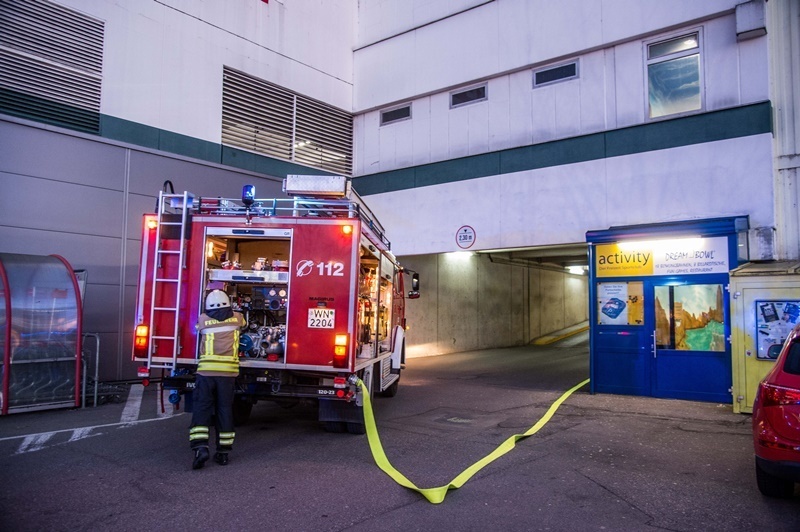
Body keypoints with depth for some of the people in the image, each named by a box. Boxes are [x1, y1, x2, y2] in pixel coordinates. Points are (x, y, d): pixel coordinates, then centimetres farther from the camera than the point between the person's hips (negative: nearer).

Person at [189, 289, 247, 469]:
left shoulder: (203, 319, 6)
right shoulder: (237, 318, 11)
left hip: (207, 370, -1)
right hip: (229, 371, 1)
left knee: (201, 409, 4)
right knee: (225, 410, 8)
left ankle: (200, 448, -11)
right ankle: (223, 452, 13)